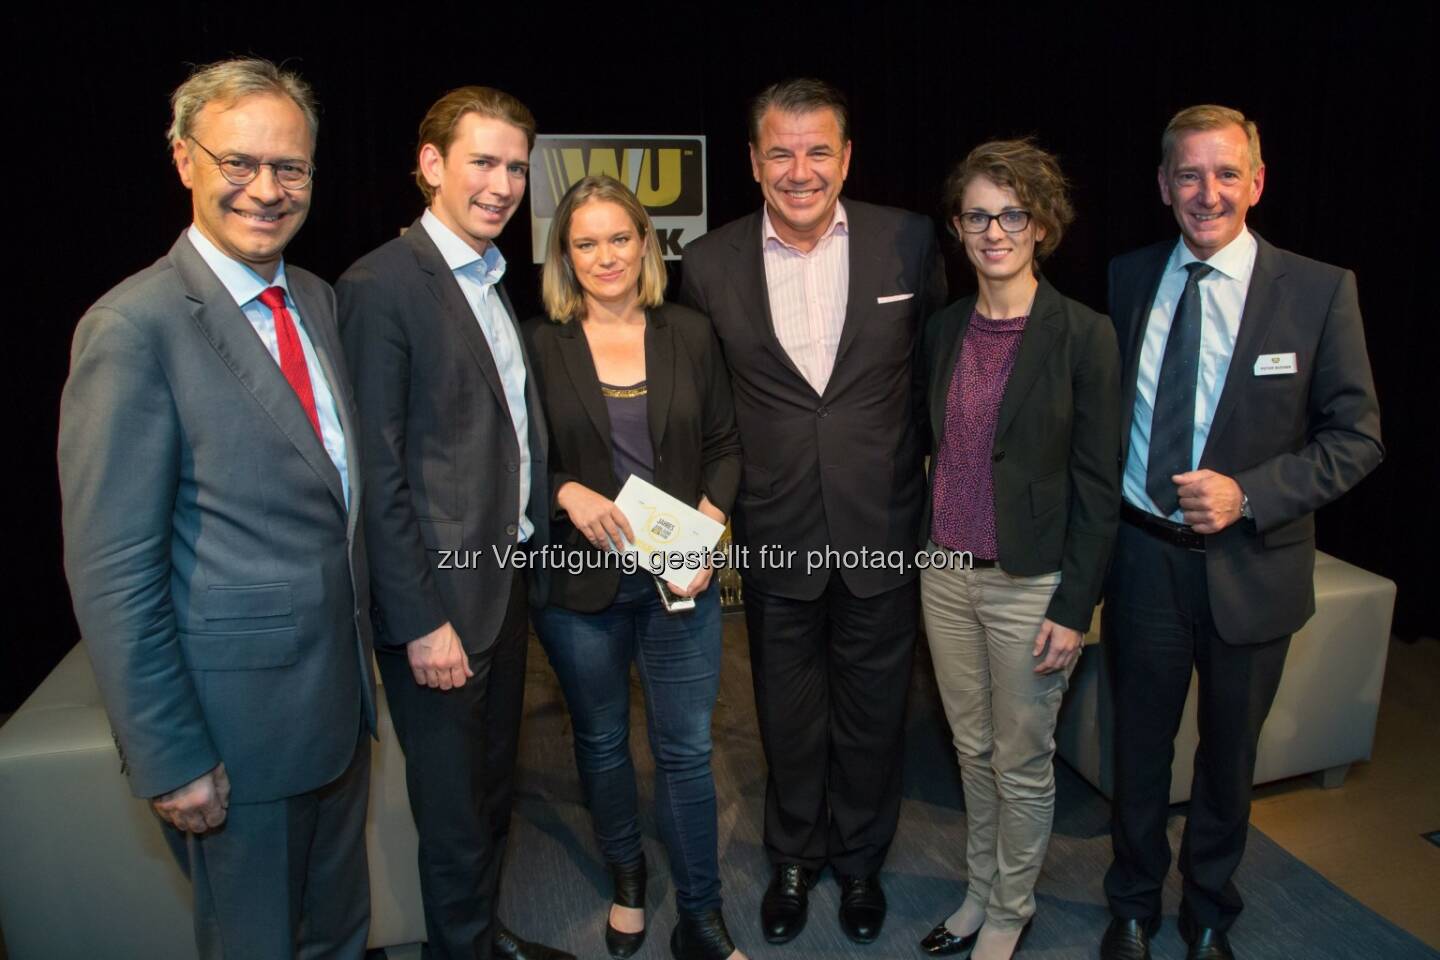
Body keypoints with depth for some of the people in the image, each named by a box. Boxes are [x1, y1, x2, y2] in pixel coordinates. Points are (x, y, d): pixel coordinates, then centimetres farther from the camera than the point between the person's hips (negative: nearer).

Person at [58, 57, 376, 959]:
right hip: (238, 726, -6)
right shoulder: (135, 327, -17)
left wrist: (363, 662, 10)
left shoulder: (319, 300, 5)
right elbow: (111, 572, -17)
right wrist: (169, 759, -15)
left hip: (341, 696, 7)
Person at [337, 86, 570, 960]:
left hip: (508, 578, 8)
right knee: (455, 805, 9)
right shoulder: (382, 286, -14)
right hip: (439, 597, -8)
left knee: (494, 786, 22)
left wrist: (534, 545, 8)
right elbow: (378, 475, -17)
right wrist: (421, 620, -17)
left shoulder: (496, 284, 11)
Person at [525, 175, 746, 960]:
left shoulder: (689, 335, 2)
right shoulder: (539, 345, -4)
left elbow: (724, 446, 5)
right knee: (602, 741, 17)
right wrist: (568, 493, -18)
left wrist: (708, 528, -9)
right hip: (579, 581, 0)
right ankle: (626, 879, 42)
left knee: (686, 748, 7)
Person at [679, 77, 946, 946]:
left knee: (873, 713, 16)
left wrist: (938, 475, 5)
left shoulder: (910, 242, -5)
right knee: (789, 716, 18)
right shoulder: (711, 264, -4)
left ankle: (861, 858, 42)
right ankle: (794, 856, 43)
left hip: (883, 530, 0)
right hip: (775, 537, 1)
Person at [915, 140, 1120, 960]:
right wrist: (926, 546, 9)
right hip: (947, 572, 5)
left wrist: (1075, 608, -11)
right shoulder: (944, 330, 4)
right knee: (974, 748, 19)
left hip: (1030, 585, -4)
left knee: (1023, 763, 12)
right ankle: (981, 894, 39)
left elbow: (1098, 484, -10)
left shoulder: (1084, 335, -11)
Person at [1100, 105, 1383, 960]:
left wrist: (1248, 494, -20)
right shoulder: (1127, 280, -1)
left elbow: (1358, 437, -6)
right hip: (1143, 558, 1)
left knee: (1229, 755, 18)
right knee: (1140, 747, 16)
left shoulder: (1320, 291, -7)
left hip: (1251, 567, -1)